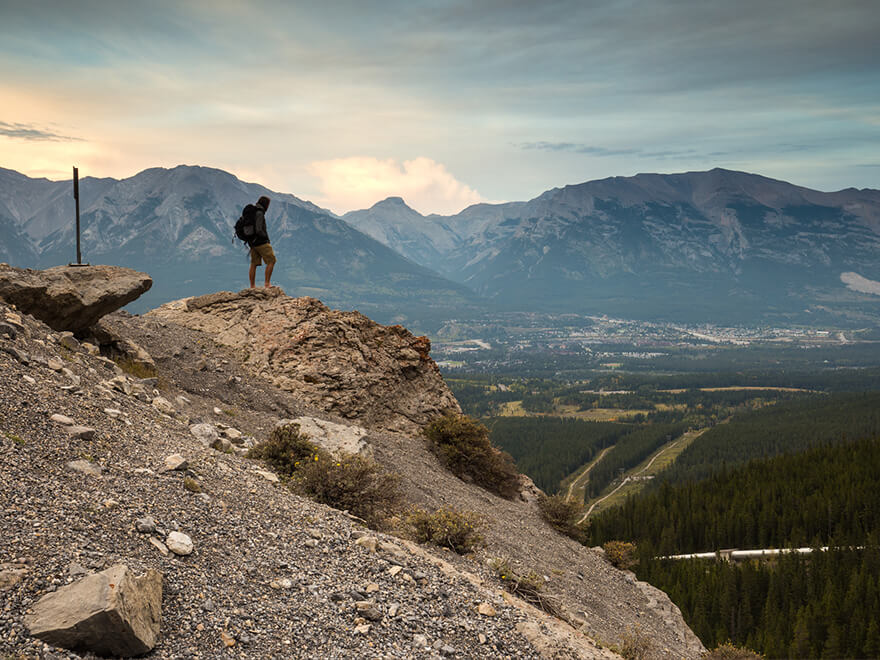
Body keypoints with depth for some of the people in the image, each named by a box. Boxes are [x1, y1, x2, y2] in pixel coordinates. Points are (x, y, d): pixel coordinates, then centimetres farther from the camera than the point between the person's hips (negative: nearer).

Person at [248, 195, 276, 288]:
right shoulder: (259, 214, -17)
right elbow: (258, 230, -26)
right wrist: (266, 236, -9)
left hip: (253, 243, 9)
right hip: (262, 243, -9)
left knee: (254, 264, 9)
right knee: (271, 261, -1)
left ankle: (252, 286, 10)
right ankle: (267, 284, -4)